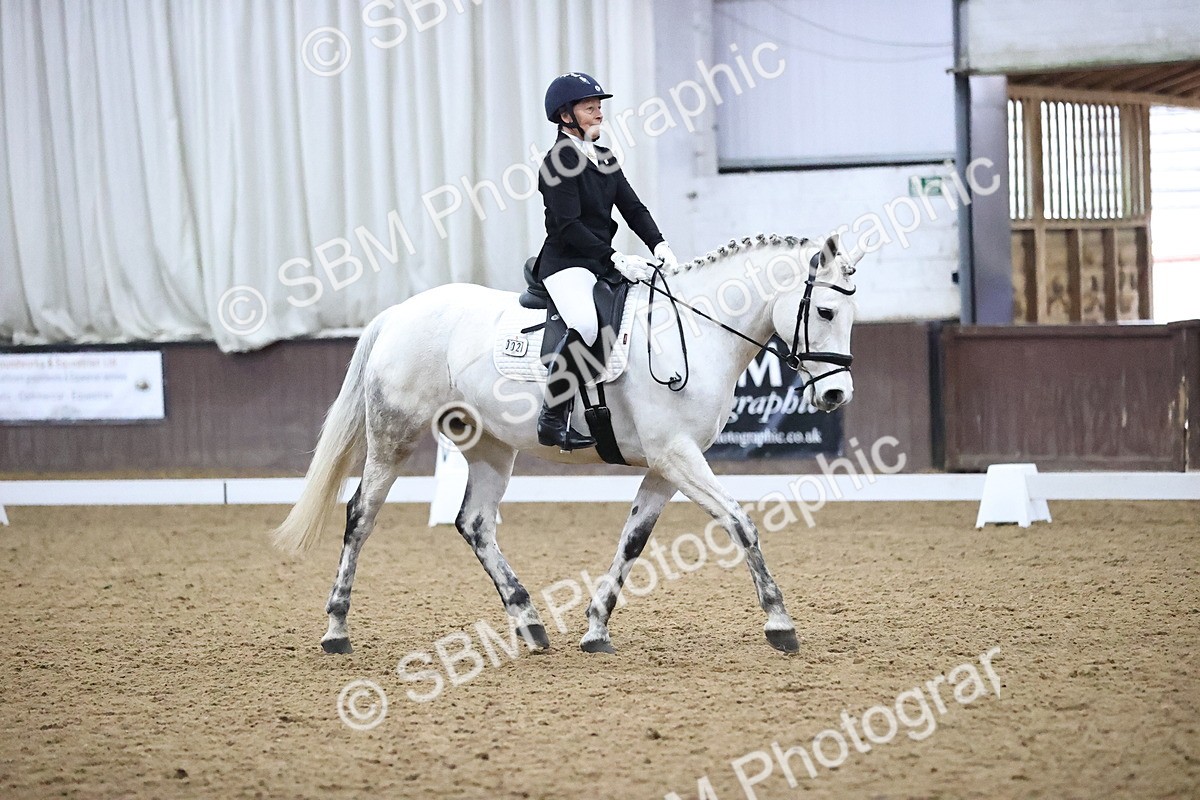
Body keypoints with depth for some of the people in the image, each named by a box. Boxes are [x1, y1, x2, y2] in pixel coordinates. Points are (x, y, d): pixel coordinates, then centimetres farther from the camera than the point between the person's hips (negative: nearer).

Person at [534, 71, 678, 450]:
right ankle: (552, 418, -28)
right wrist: (615, 259, -23)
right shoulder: (559, 163, -10)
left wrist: (659, 245, -5)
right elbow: (569, 225, -17)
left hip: (604, 261, 9)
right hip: (566, 263, -9)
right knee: (586, 325, -36)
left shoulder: (604, 159, 16)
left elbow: (632, 207, 12)